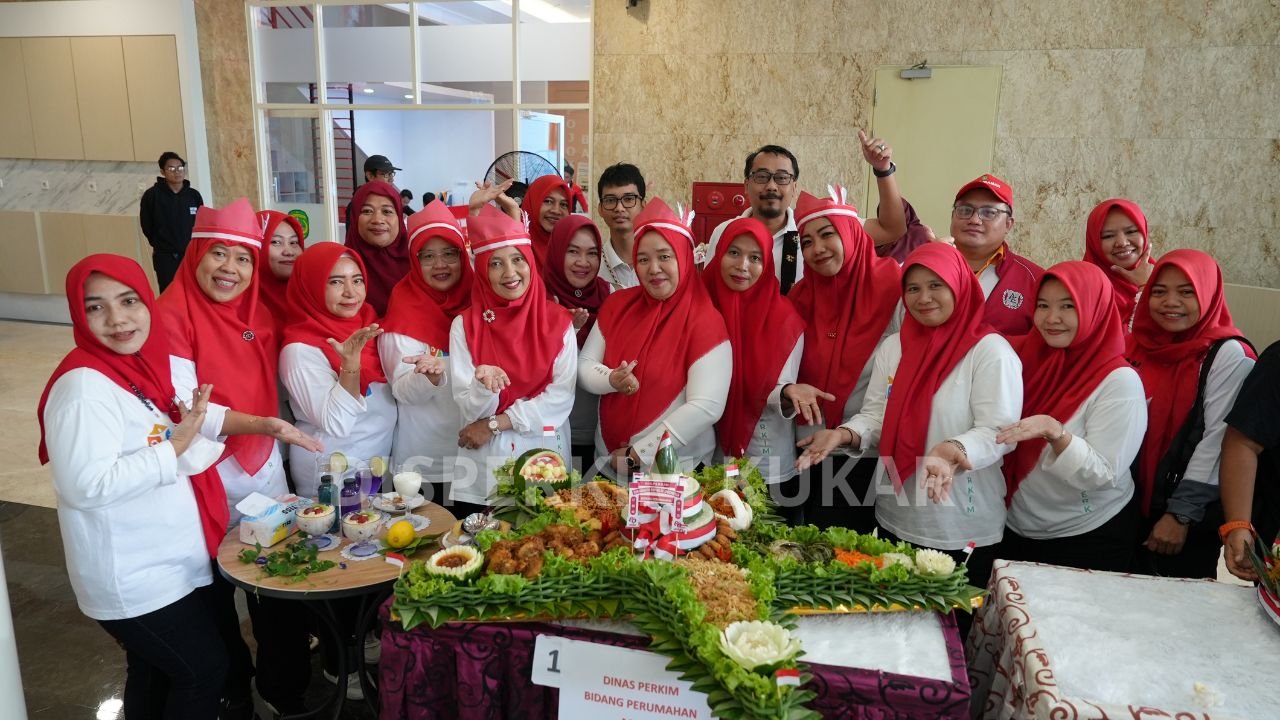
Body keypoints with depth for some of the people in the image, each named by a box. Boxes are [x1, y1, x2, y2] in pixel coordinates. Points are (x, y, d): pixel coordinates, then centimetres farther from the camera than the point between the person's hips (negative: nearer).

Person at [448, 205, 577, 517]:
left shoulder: (558, 321, -3)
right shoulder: (465, 325, -3)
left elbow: (562, 397, -9)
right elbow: (470, 409, -7)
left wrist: (495, 424, -12)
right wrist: (483, 385, -29)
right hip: (483, 465, 0)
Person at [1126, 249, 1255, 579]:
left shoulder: (1228, 356, -11)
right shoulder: (1137, 345, 4)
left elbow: (1216, 442, -16)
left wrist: (1182, 514, -17)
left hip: (1193, 515, -4)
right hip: (1131, 505, 5)